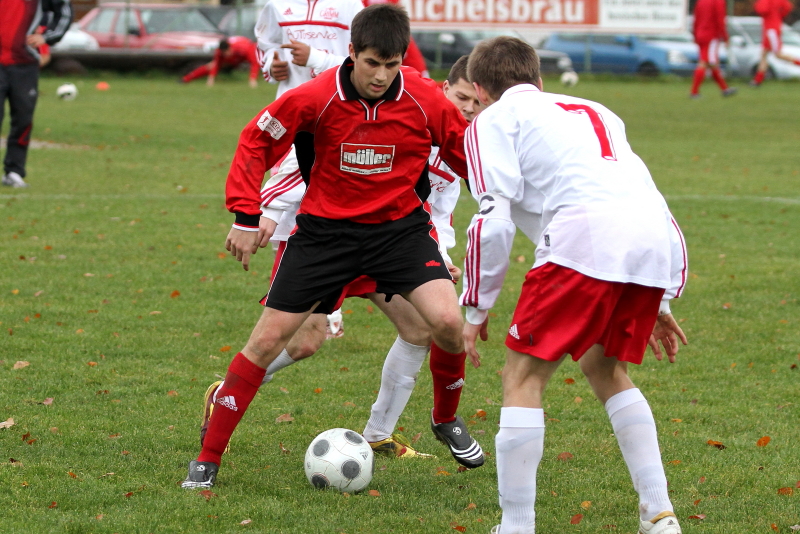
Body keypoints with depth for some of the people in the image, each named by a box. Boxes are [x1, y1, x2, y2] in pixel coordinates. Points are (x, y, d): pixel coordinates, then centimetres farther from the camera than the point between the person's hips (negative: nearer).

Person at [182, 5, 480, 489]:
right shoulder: (315, 98, -19)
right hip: (325, 226, -1)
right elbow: (257, 141, -6)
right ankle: (208, 459, 8)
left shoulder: (425, 100, -16)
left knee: (448, 322, -20)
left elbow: (470, 156, -1)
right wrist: (247, 217, -10)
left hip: (401, 224, 1)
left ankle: (447, 419, 11)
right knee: (267, 340, -3)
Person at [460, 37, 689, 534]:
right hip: (661, 243, 6)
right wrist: (657, 303, 38)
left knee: (523, 377, 5)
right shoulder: (594, 112, 37)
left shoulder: (493, 121, 17)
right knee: (607, 370, 26)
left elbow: (493, 220, 4)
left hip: (585, 241, -6)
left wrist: (477, 308, 13)